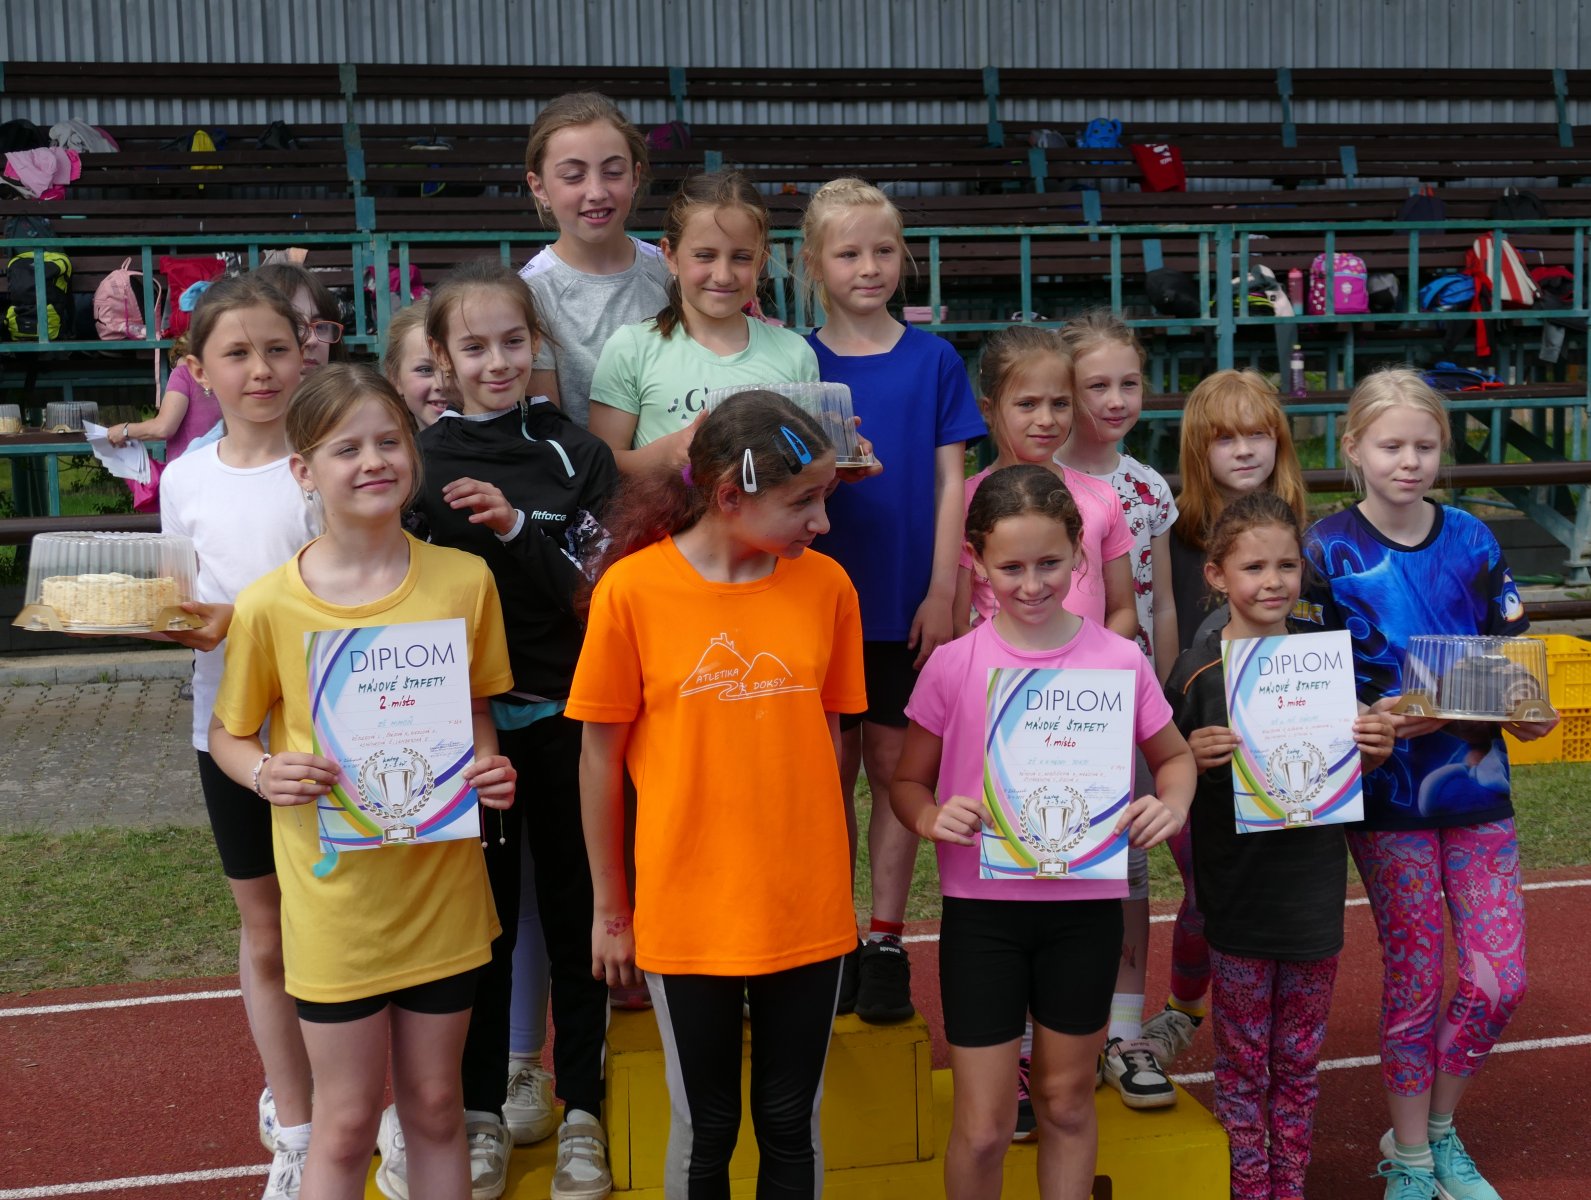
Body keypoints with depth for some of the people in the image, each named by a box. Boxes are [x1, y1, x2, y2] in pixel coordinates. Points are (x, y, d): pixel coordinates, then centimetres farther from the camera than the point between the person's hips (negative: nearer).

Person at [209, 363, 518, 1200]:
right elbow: (226, 734, 3)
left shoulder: (464, 580, -6)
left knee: (435, 1107, 17)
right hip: (336, 894, -2)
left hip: (442, 887, 2)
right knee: (347, 1126, 9)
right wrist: (266, 772, -17)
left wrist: (487, 770, -13)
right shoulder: (269, 605, -10)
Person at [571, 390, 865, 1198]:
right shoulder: (632, 588, -12)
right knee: (705, 1132, 15)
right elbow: (601, 756, -4)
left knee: (790, 1127, 16)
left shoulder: (826, 585, -4)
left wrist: (820, 868, 6)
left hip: (807, 910, 2)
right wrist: (610, 908, 2)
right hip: (686, 915, -2)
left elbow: (827, 735, 7)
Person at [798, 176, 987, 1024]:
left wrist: (941, 592, -5)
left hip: (907, 601, 0)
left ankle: (886, 940, 16)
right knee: (831, 770, 7)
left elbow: (949, 482, 1)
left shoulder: (933, 360, 1)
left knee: (892, 764, 6)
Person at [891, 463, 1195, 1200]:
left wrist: (1172, 805, -11)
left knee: (1067, 1101, 16)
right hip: (981, 908, -1)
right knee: (983, 1125, 3)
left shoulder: (1120, 661, -5)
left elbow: (1173, 757, 10)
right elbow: (907, 782, 2)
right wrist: (934, 818, -20)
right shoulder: (953, 666, -7)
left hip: (1086, 903, 1)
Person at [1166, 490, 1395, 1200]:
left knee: (1298, 1061, 15)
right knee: (1244, 1065, 8)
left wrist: (1376, 750, -9)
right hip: (1237, 897, -3)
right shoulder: (1198, 670, -10)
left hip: (1313, 893, 3)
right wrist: (1193, 760, -25)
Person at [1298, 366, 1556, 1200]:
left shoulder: (1471, 540, 4)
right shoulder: (1327, 552, -7)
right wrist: (1377, 719, -24)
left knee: (1499, 982, 5)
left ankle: (1439, 1133, 28)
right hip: (1388, 793, -3)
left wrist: (1523, 711, -12)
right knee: (1414, 982, 5)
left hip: (1477, 781, 4)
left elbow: (1511, 655, 8)